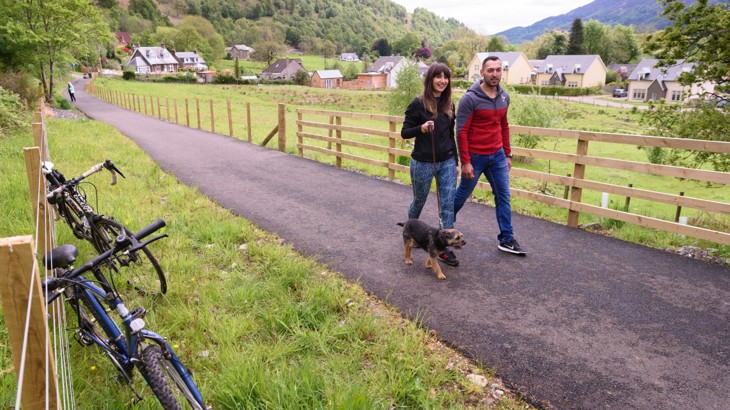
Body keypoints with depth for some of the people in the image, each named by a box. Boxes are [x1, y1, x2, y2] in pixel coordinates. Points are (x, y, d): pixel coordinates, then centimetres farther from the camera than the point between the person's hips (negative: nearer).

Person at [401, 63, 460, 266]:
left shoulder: (448, 104, 6)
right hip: (423, 163, -4)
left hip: (447, 162, 4)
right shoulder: (418, 103, -11)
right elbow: (404, 132, -8)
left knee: (449, 204, -2)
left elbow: (450, 135, 13)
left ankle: (446, 248, 5)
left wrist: (455, 162, 13)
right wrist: (421, 128, -28)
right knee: (419, 201, 14)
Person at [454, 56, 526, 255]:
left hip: (498, 156, 6)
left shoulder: (504, 97, 5)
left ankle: (506, 240, 15)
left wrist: (507, 154, 15)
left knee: (503, 197, 6)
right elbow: (461, 132, -15)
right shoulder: (470, 98, -14)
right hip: (475, 157, -5)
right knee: (463, 194, 10)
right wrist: (465, 162, -17)